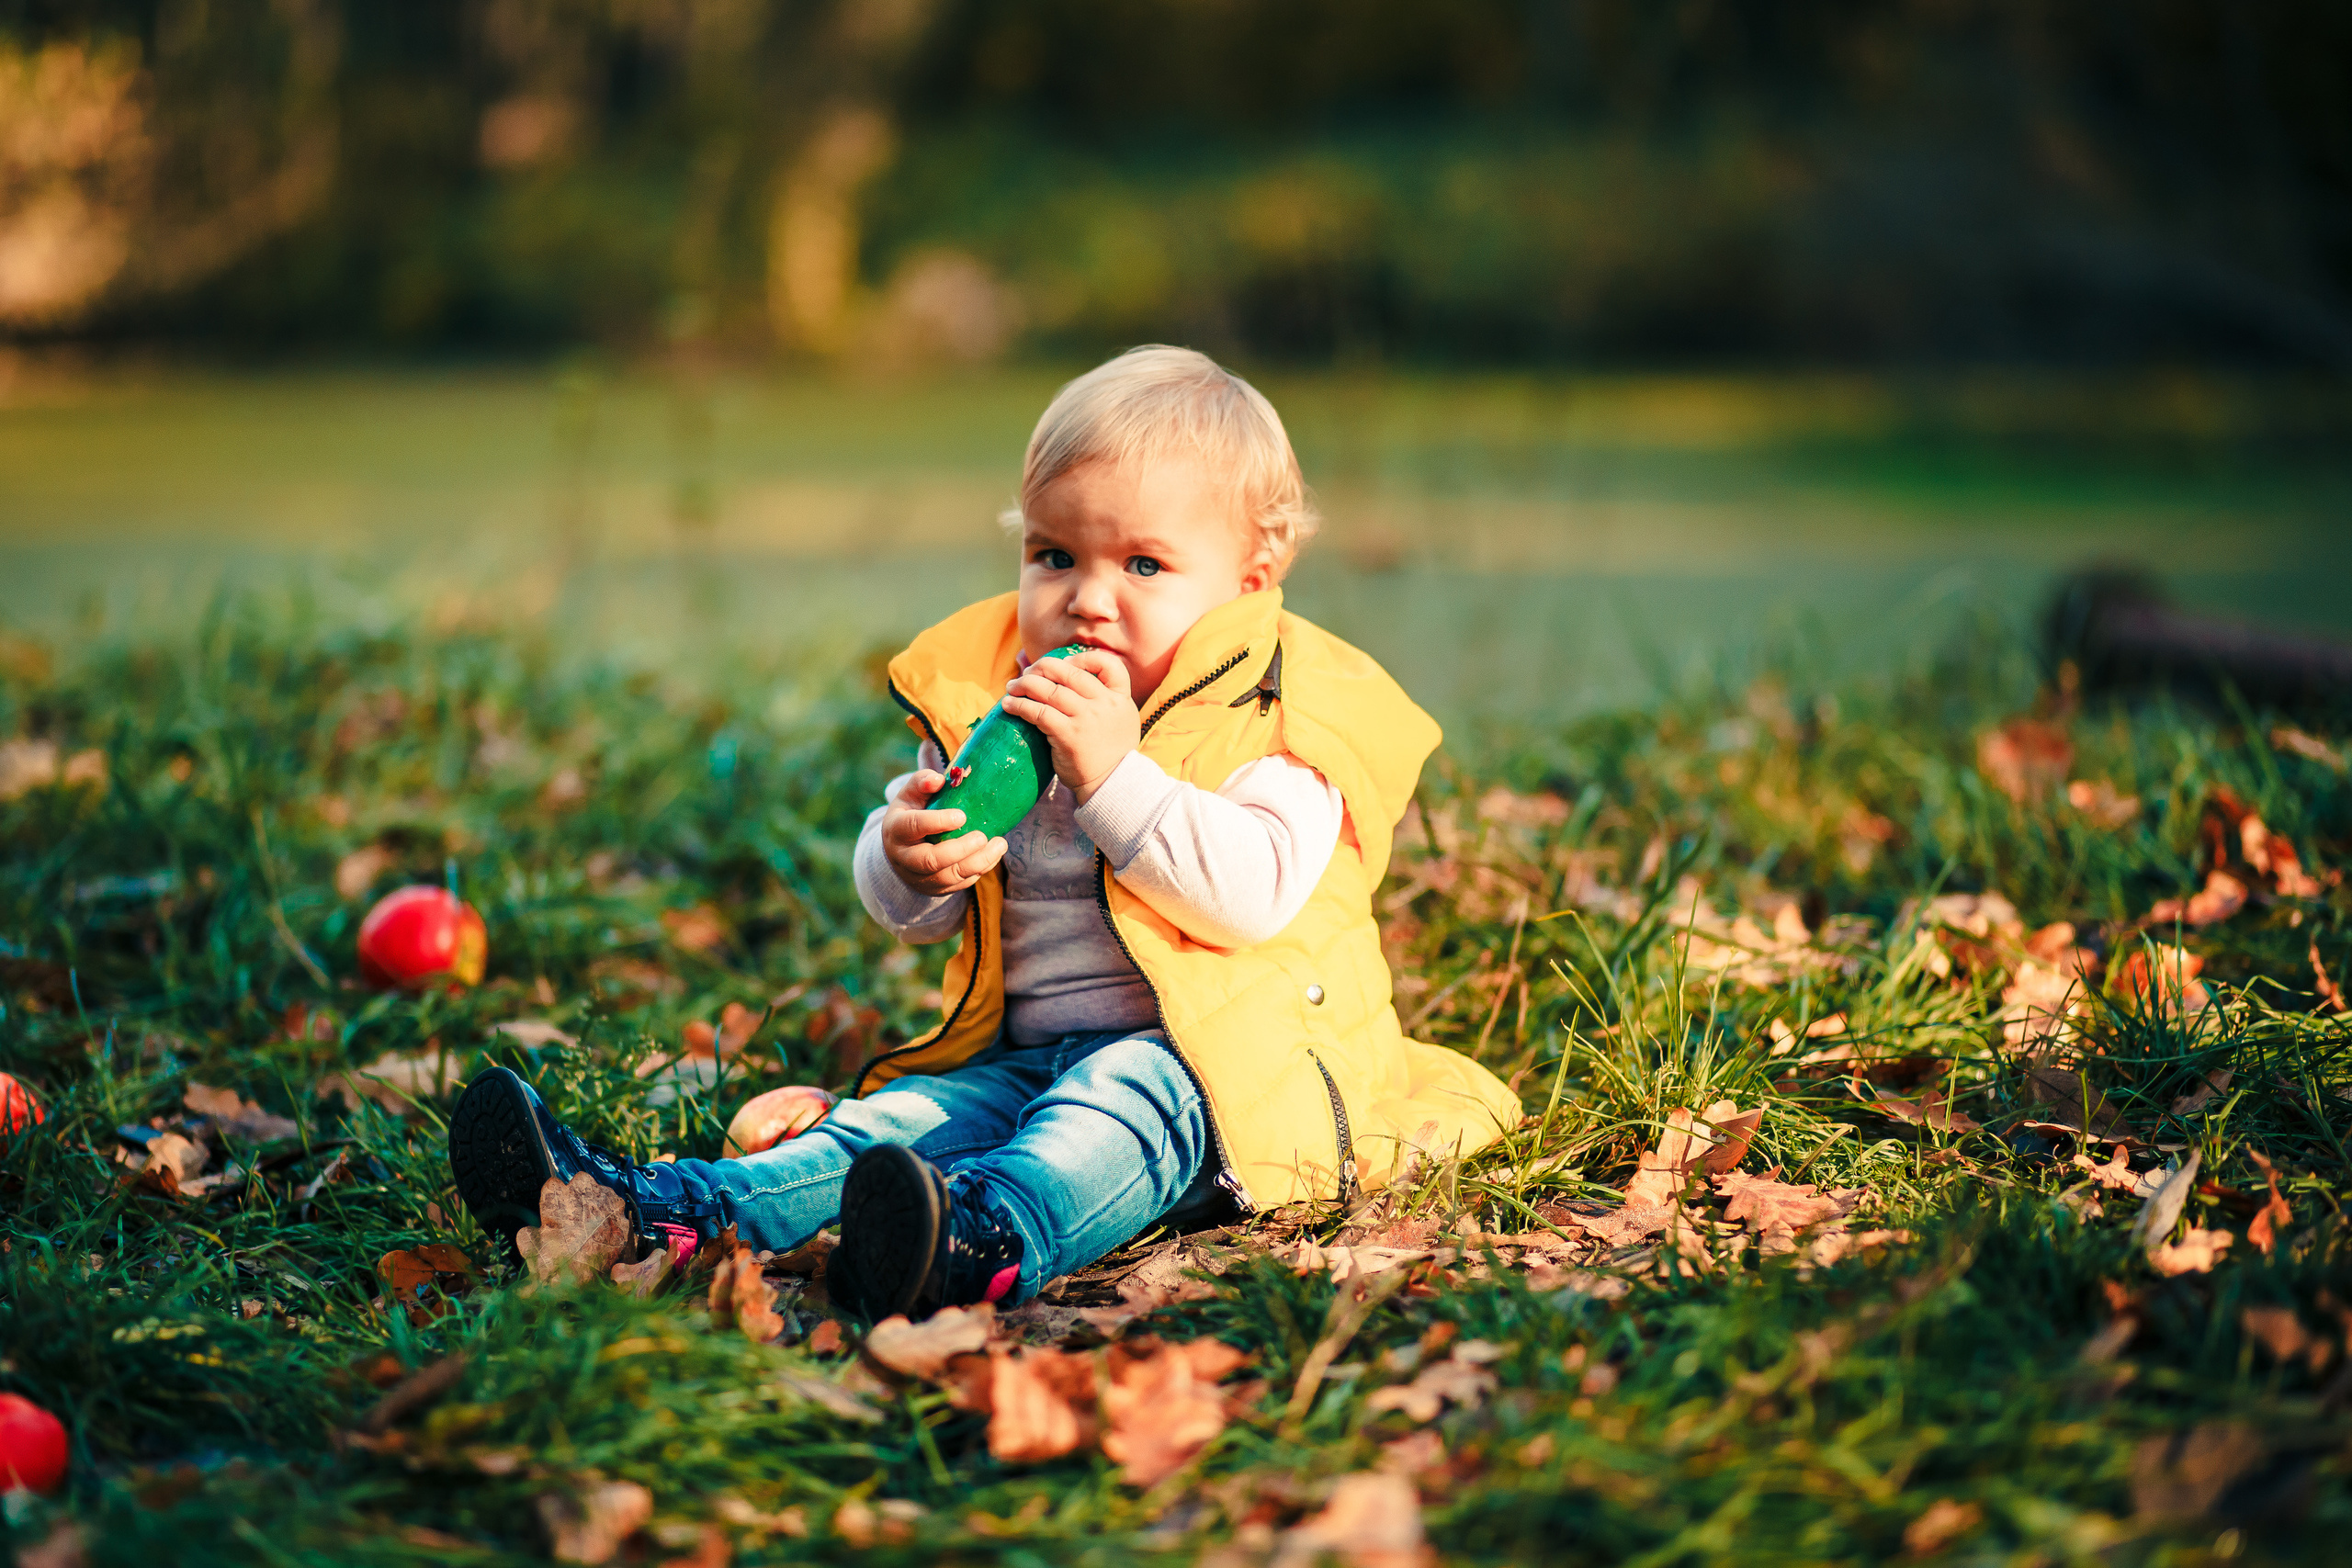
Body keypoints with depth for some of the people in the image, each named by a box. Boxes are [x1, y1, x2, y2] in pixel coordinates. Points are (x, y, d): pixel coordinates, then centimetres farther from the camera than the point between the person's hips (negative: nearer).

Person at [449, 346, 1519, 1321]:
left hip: (1214, 1061, -6)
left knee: (1126, 1100, -37)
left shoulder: (1270, 723, -4)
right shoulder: (992, 706, 13)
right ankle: (674, 1211, -38)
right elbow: (905, 912, 14)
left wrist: (1116, 776, -25)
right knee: (898, 1119, -18)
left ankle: (993, 1239, -65)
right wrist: (909, 861, -11)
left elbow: (1255, 892, -21)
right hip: (1021, 1055, 6)